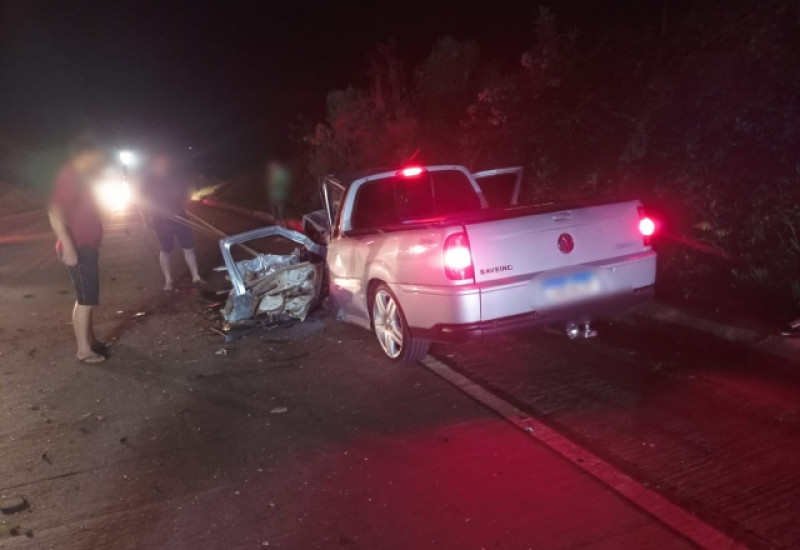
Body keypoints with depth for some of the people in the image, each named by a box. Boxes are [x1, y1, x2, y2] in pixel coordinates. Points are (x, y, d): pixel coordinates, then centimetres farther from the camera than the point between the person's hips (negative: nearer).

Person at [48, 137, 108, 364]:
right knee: (85, 299, -7)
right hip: (77, 249, -10)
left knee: (88, 297, 15)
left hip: (86, 247, 10)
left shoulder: (81, 177, 14)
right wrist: (68, 247, -27)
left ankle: (91, 340, 25)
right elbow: (55, 214, -23)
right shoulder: (69, 176, -15)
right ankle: (84, 350, -1)